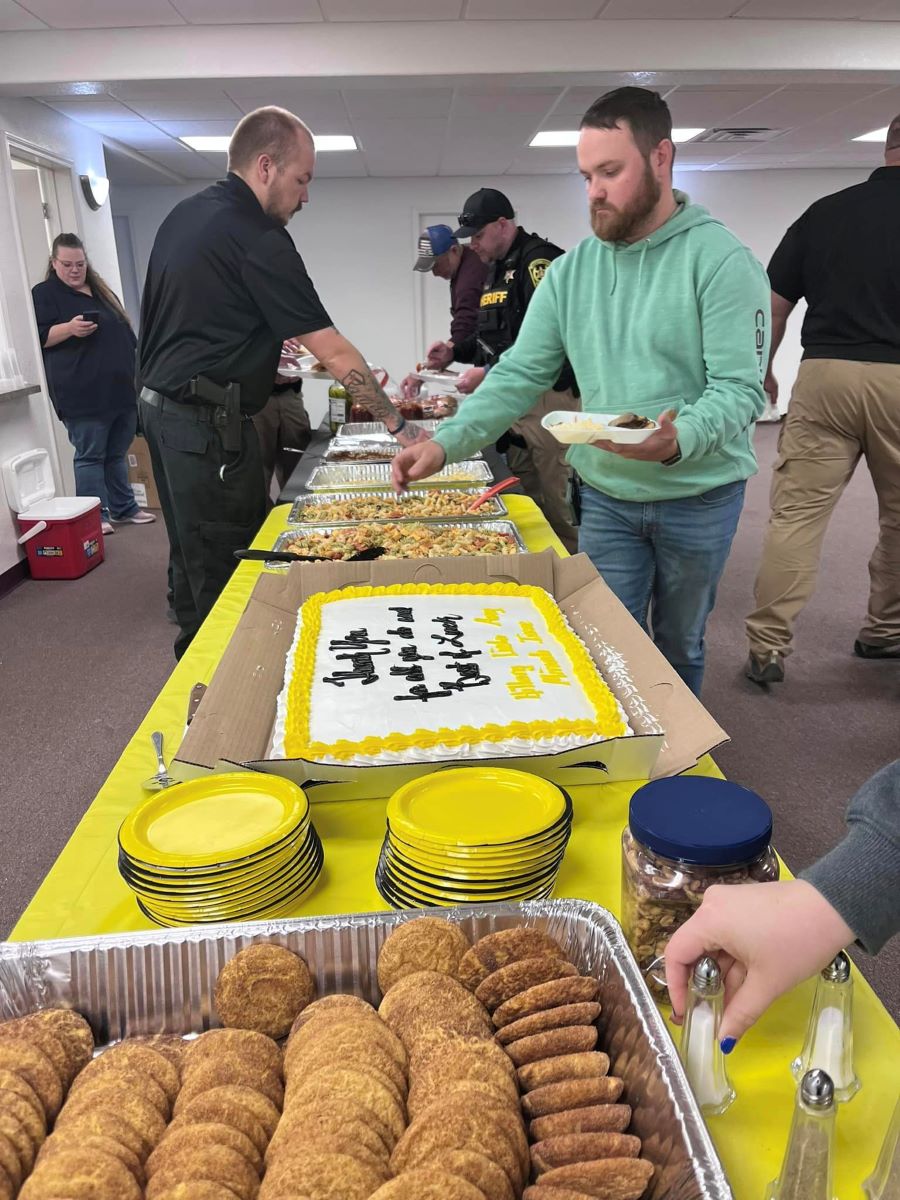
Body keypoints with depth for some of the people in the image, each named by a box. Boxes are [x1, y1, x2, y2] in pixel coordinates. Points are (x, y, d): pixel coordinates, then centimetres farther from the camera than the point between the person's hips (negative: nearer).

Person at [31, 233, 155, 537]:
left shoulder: (102, 290, 21)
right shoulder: (44, 294, 3)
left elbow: (124, 333, 24)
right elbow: (38, 337, -6)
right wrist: (69, 328, -23)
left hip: (120, 388, 6)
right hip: (82, 394, -6)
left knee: (117, 453, 11)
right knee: (90, 455, -4)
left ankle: (124, 509, 19)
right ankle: (95, 516, 0)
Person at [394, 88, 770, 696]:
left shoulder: (722, 260, -12)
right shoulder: (572, 270, 2)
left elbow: (740, 388, -18)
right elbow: (519, 375, -2)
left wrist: (677, 440, -38)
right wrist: (446, 443, -16)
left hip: (699, 495, -2)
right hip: (606, 497, 3)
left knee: (680, 648, 16)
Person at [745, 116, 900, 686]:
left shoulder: (824, 212, 7)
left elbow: (775, 305, 7)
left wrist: (763, 372, 20)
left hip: (824, 376, 1)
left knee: (796, 513, 0)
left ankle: (769, 647, -1)